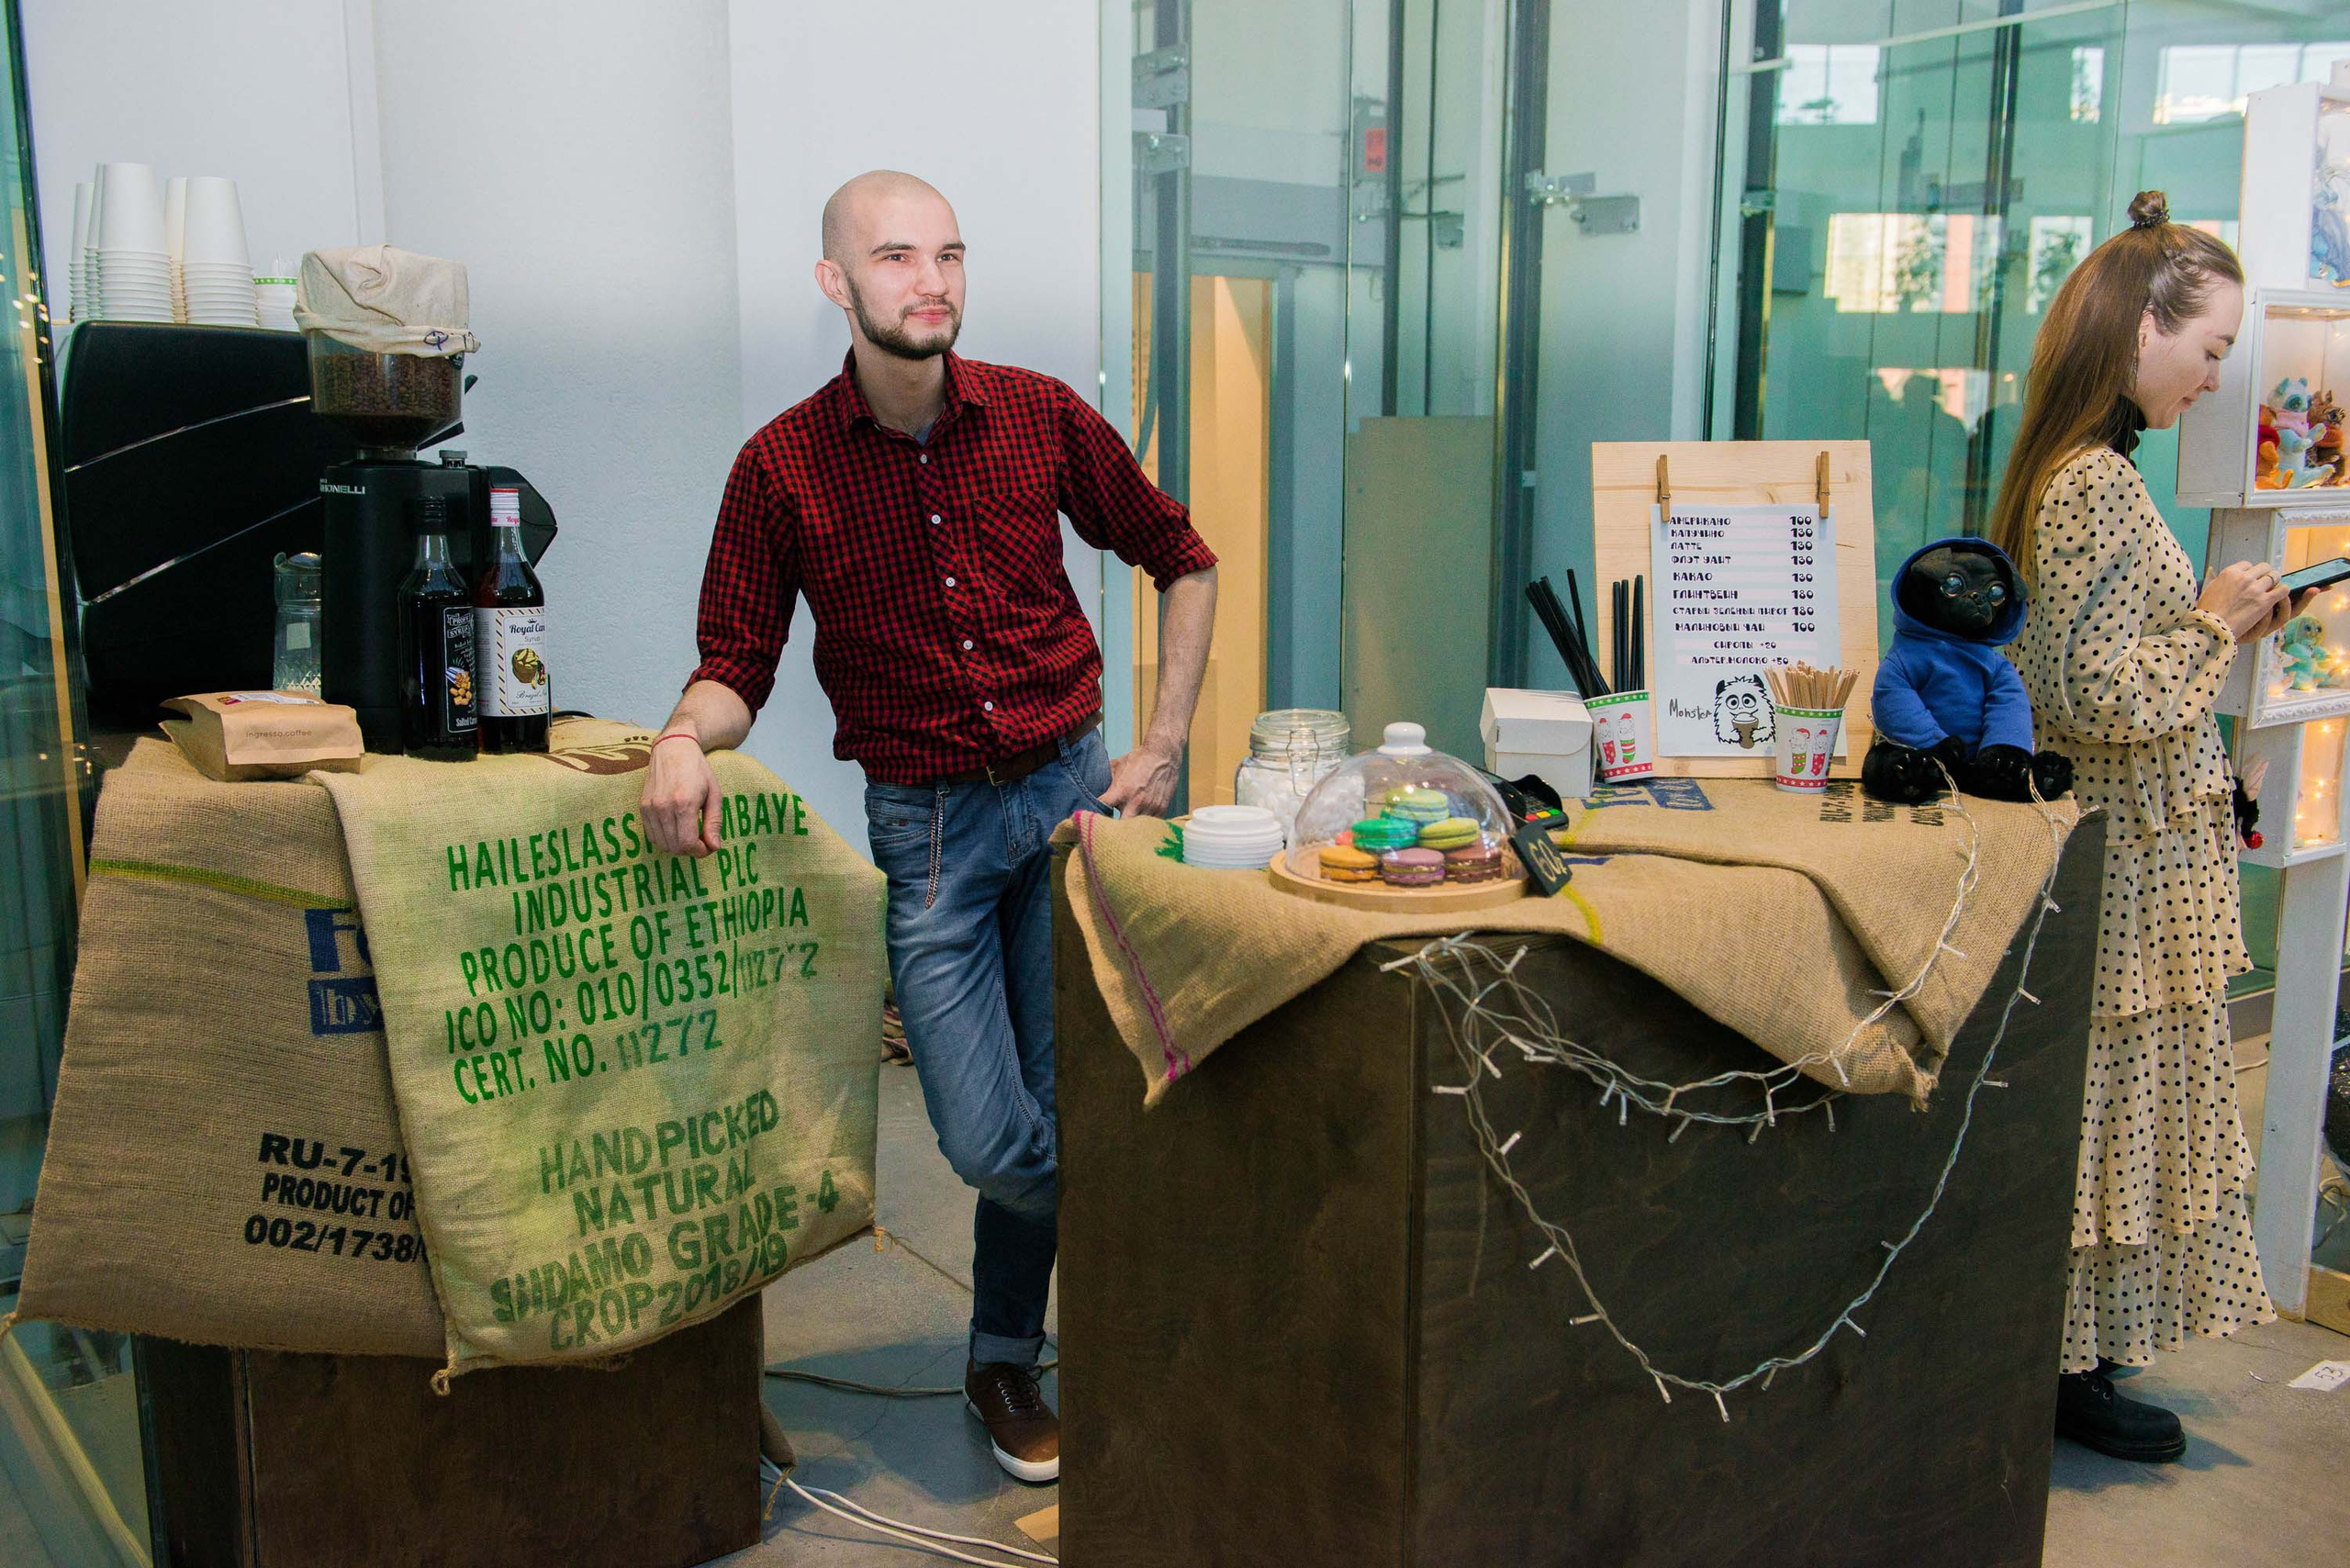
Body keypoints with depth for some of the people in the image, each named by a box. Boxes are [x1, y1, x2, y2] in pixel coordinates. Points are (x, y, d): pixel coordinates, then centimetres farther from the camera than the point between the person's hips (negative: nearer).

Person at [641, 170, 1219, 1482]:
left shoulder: (1041, 418, -1)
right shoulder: (781, 466, -4)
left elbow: (1184, 561, 10)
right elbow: (737, 665, 0)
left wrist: (1162, 749, 3)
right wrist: (685, 738, -24)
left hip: (1071, 792, 1)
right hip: (926, 826, -1)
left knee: (1067, 1113, 7)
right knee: (991, 1143, -5)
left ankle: (1007, 1360, 33)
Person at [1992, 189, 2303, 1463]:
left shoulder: (2073, 470, 10)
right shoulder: (2097, 485, -21)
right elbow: (2107, 701, -25)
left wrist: (2223, 627, 12)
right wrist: (2214, 621, -12)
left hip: (2126, 841, 10)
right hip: (2136, 856, -10)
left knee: (2104, 1104, 17)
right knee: (2114, 1102, 2)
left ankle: (2076, 1344, 30)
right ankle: (2072, 1370, 17)